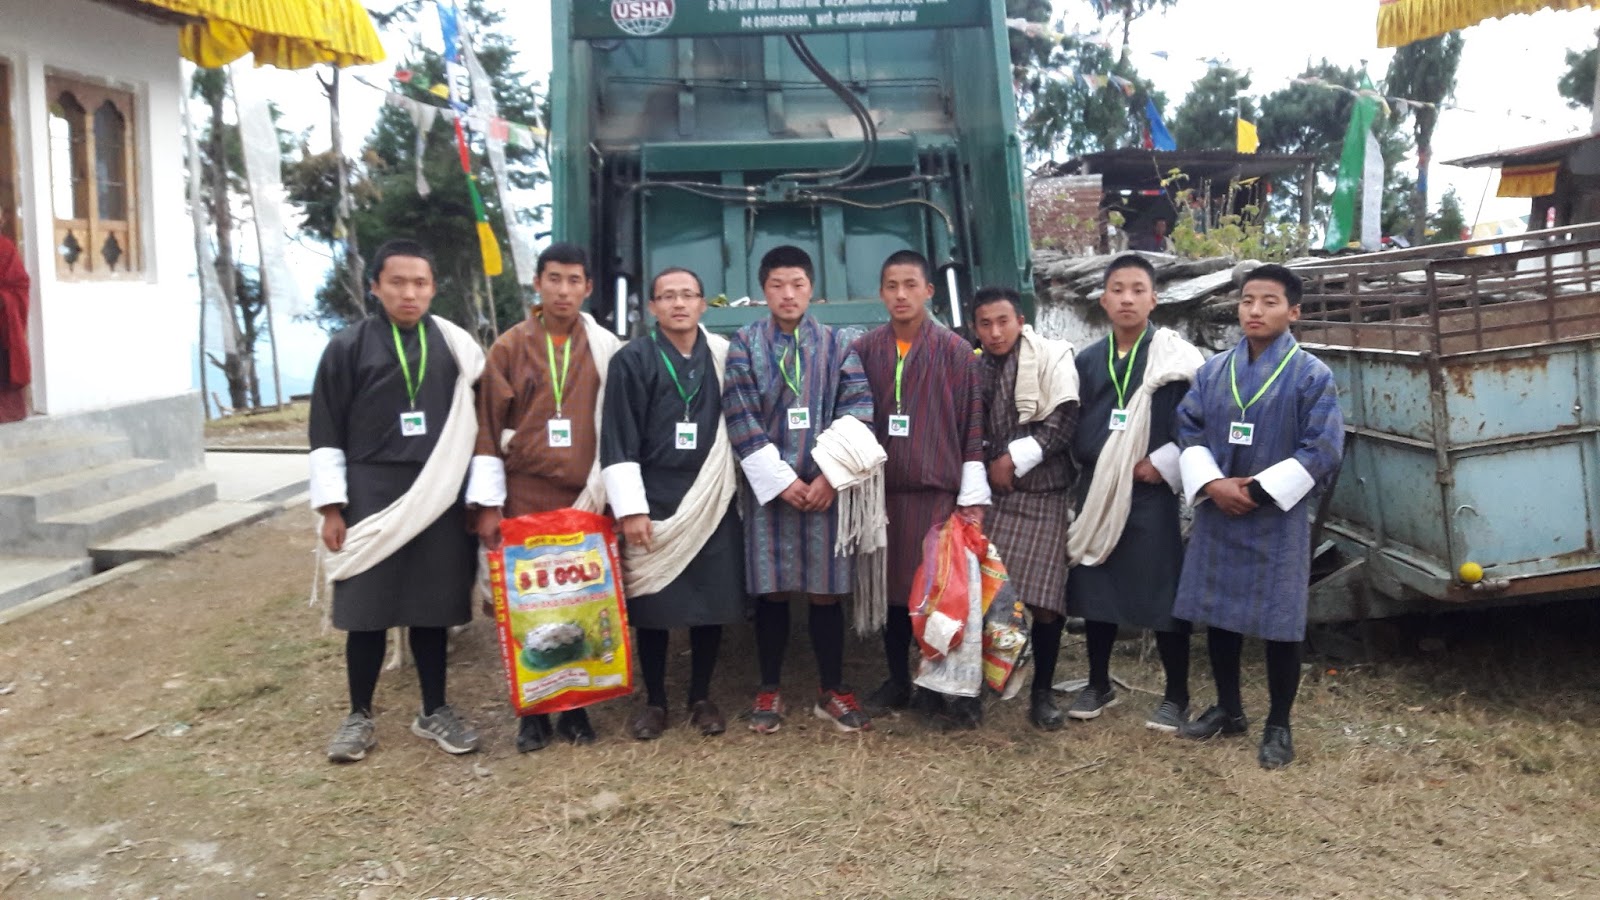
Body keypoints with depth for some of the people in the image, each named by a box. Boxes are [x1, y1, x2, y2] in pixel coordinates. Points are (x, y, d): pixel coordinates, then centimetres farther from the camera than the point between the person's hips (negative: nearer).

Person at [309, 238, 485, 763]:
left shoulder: (456, 346, 5)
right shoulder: (348, 348, -1)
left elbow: (477, 423, 9)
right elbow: (326, 434, 0)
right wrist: (331, 507, -4)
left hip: (436, 499, 2)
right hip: (370, 498, -1)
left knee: (431, 608, 9)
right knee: (366, 611, 4)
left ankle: (434, 712, 23)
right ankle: (359, 716, 21)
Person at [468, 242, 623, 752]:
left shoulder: (605, 348, 4)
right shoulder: (509, 348, 3)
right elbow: (488, 429, 2)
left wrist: (597, 491, 0)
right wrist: (488, 505, -3)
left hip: (585, 497, 1)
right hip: (525, 494, 0)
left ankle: (575, 707, 17)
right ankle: (532, 711, 15)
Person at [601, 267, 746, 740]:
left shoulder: (724, 356, 5)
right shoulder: (631, 360, -5)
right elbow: (618, 440, -7)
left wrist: (738, 483, 8)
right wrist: (630, 508, -12)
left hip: (712, 502, 3)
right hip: (653, 503, -2)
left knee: (712, 603, 6)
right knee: (651, 607, 4)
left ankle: (701, 697, 22)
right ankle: (654, 700, 20)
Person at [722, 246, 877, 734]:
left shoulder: (838, 343, 6)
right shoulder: (744, 344, 4)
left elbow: (857, 413, -2)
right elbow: (741, 419, -5)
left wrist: (829, 478, -11)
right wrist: (781, 480, -11)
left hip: (825, 486, 0)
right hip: (768, 487, 0)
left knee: (825, 593, 5)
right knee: (771, 593, 5)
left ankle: (833, 692, 18)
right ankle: (769, 690, 18)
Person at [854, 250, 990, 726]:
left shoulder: (955, 352, -1)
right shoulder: (864, 350, 5)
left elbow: (973, 426, -2)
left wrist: (973, 496, -5)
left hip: (938, 490, -3)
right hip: (882, 489, 3)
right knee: (892, 587, 10)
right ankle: (897, 681, 24)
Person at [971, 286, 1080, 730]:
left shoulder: (1052, 355, -3)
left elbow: (1065, 420, -13)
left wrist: (1013, 458, -13)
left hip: (1043, 494, -3)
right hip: (991, 493, 4)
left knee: (1044, 599, -3)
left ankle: (1042, 692, 12)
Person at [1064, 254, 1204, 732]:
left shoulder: (1175, 357, -4)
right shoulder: (1088, 361, 8)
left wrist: (1163, 464, -13)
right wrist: (1096, 462, -1)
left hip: (1152, 493, -4)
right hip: (1097, 492, 4)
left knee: (1163, 595, 1)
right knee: (1094, 590, 11)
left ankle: (1177, 697, 17)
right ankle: (1098, 685, 27)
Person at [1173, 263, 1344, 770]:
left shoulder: (1312, 376, -7)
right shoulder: (1213, 371, 5)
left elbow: (1322, 449, -11)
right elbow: (1189, 430, 6)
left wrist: (1259, 489, -15)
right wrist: (1211, 484, -11)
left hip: (1278, 520, -4)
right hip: (1216, 515, 4)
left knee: (1278, 624, 3)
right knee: (1217, 614, 12)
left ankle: (1279, 727, 20)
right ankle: (1228, 710, 31)